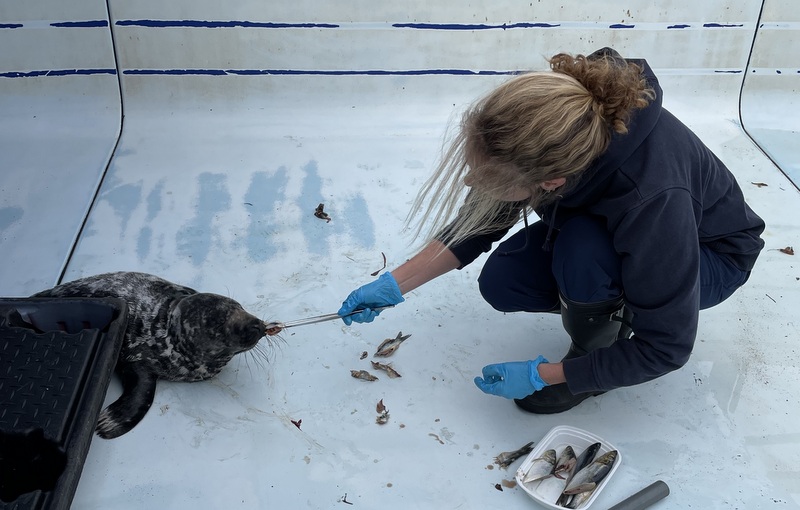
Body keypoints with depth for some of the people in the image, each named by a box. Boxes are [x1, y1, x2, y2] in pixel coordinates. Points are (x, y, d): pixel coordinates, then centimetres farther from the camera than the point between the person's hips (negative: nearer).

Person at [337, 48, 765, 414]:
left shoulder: (651, 200, -43)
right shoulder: (548, 128, -28)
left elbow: (663, 349, -29)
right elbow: (483, 218, -9)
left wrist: (540, 375, -23)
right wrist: (396, 284, -12)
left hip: (707, 254, -5)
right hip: (602, 232, 5)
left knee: (582, 249, -35)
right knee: (501, 283, -14)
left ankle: (593, 354, -6)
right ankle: (613, 307, 8)